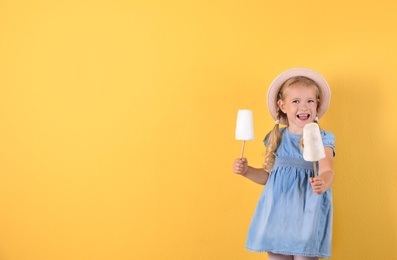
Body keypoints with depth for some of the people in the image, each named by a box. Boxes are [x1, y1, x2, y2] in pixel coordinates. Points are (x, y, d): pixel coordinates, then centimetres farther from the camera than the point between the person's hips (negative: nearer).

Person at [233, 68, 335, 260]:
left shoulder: (322, 139, -4)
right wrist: (246, 171, 2)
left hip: (306, 212, -4)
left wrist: (322, 183, -39)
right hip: (277, 211, 4)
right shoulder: (276, 139, 8)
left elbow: (327, 171, -18)